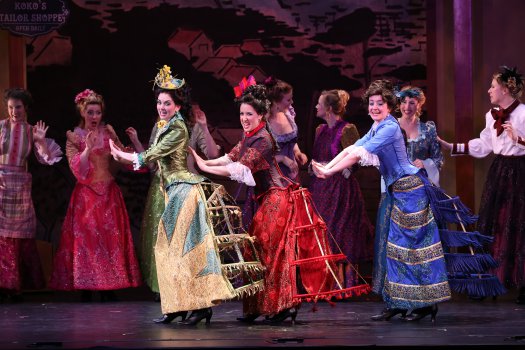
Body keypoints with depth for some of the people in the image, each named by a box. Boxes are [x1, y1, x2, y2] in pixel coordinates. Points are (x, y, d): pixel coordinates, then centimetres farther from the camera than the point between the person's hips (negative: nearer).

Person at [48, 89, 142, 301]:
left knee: (110, 236, -2)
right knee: (85, 237, -6)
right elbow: (77, 169, -11)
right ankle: (86, 288, -3)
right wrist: (87, 149, -22)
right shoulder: (74, 137, 0)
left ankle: (108, 288, 1)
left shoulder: (108, 133, 7)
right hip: (86, 194, -2)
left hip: (108, 193, 2)